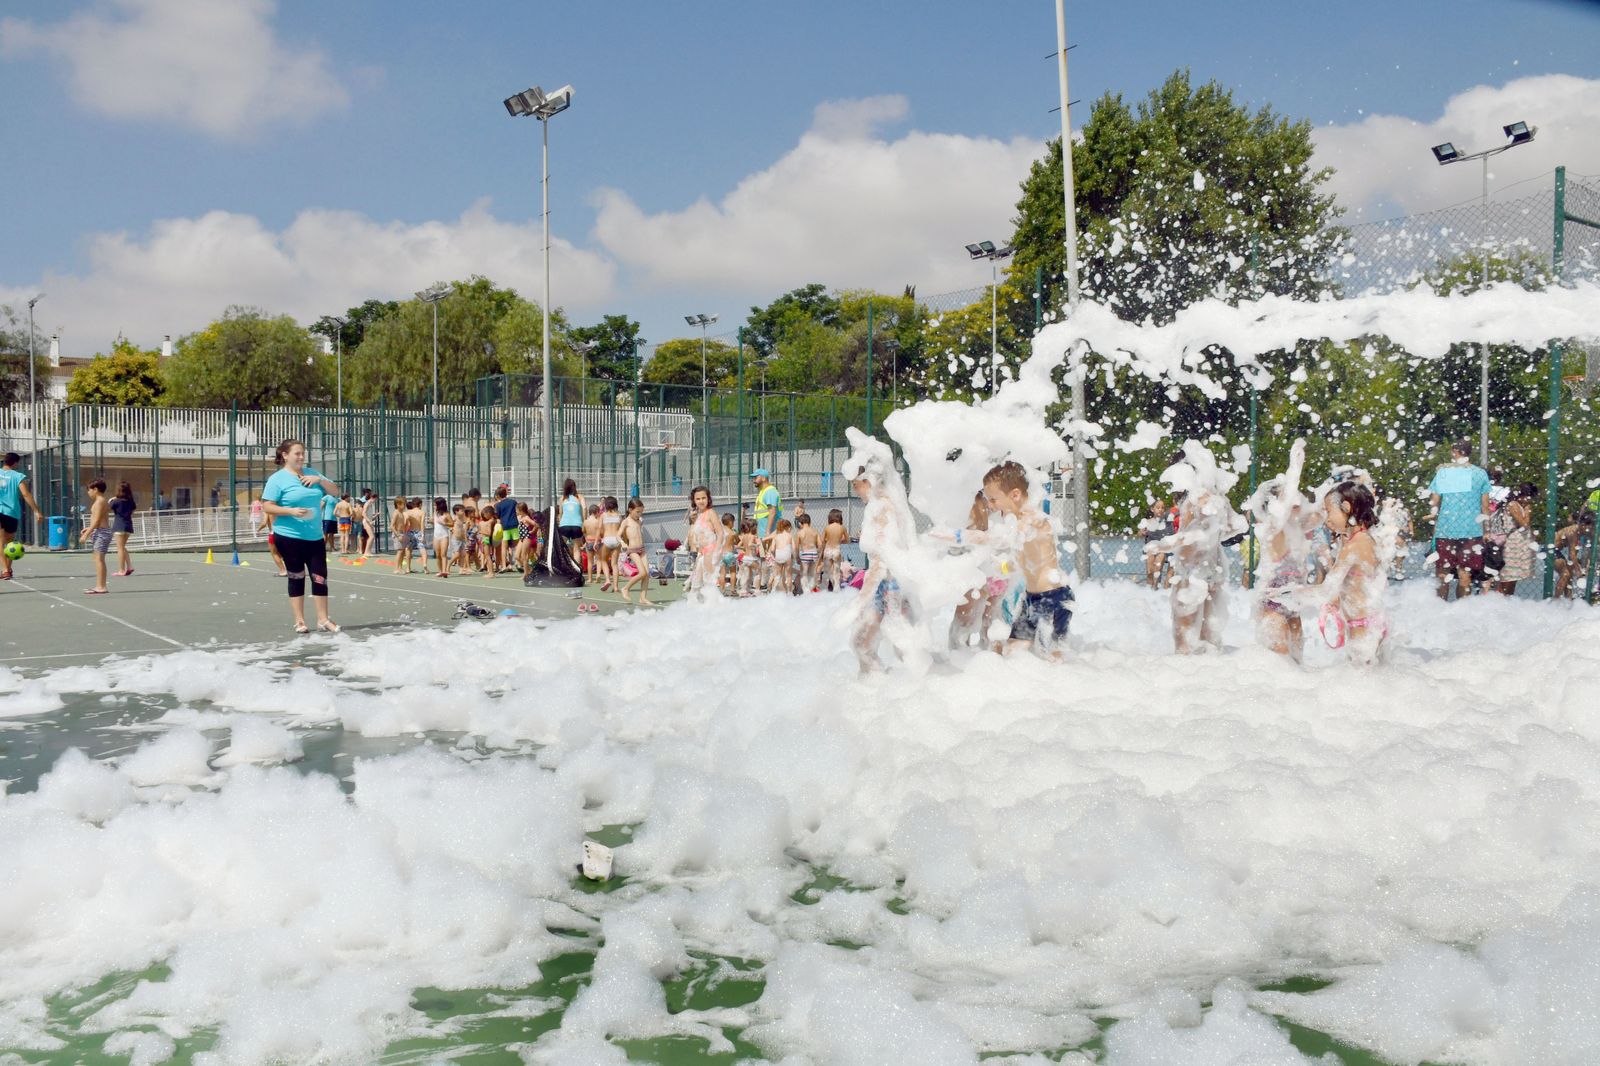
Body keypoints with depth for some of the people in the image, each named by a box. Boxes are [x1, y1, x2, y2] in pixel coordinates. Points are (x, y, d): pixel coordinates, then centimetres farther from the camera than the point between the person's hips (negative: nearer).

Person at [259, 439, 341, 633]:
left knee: (320, 577, 2)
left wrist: (319, 479, -4)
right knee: (296, 577, 3)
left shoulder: (311, 473, 11)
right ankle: (299, 621, 11)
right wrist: (291, 511, -22)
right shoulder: (277, 479, -5)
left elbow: (335, 492, 13)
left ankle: (323, 619, 9)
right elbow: (266, 506, -10)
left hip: (315, 536, 5)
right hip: (289, 536, -5)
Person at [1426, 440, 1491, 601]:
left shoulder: (1442, 472, 2)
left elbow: (1434, 502, 2)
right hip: (1472, 530, 0)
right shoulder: (1480, 473, 2)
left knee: (1443, 573, 7)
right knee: (1465, 573, 4)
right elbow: (1485, 505, 3)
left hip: (1445, 529, 0)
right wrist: (1485, 529, 10)